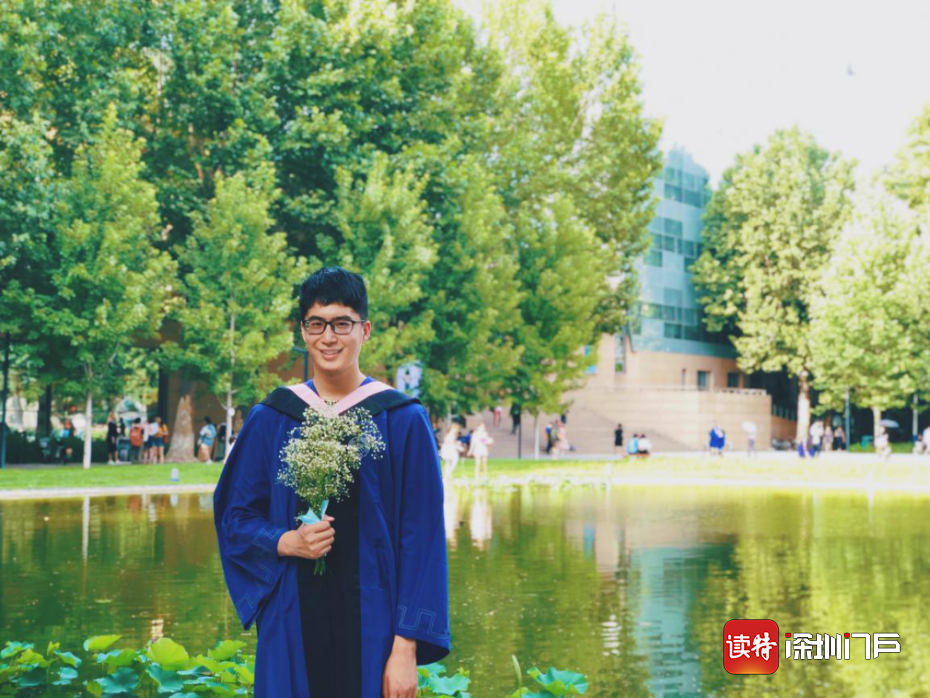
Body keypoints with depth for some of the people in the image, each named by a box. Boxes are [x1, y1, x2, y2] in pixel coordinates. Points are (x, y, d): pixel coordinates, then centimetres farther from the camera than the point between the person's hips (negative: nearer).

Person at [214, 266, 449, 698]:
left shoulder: (403, 422, -3)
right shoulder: (269, 421, 5)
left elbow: (422, 542, -5)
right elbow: (235, 517, 10)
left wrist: (406, 650, -11)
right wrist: (285, 543, -11)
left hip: (370, 625, -2)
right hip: (292, 626, 2)